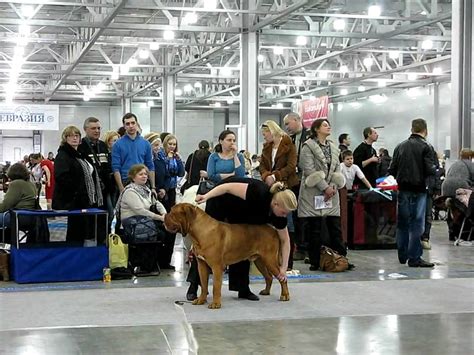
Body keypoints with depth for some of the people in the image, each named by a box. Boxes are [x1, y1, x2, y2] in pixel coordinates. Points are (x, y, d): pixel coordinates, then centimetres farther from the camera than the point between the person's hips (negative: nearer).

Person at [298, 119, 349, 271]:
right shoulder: (308, 146, -4)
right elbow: (309, 170, -12)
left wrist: (333, 187, -4)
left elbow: (337, 168, 12)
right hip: (314, 193, -5)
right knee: (314, 228, -1)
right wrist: (325, 188, -15)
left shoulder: (333, 147, 16)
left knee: (335, 227, 4)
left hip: (331, 193, 5)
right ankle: (315, 262, 5)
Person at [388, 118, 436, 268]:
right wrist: (436, 168, 7)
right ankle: (414, 258, 1)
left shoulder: (400, 146, 6)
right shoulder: (425, 147, -8)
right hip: (418, 189, -5)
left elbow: (392, 170, 5)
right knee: (416, 224, 0)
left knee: (402, 223, 13)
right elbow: (430, 170, -14)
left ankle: (402, 256, 21)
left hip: (403, 189, 5)